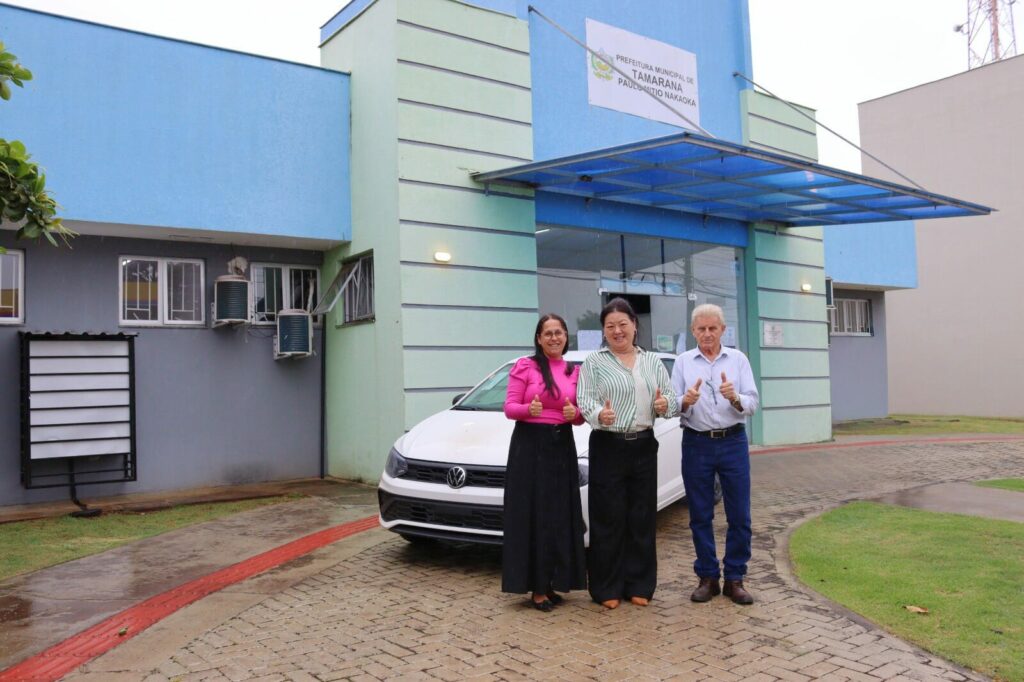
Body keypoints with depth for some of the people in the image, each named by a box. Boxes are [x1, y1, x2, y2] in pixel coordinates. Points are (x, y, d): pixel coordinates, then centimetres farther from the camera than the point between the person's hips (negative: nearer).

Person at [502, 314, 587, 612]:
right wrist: (529, 409, -27)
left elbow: (581, 415, 13)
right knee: (532, 515, -3)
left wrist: (575, 414, -11)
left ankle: (552, 582, 17)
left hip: (562, 446, 5)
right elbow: (509, 407, -6)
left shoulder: (575, 371, 10)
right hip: (529, 445, -4)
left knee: (561, 516, 5)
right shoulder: (524, 366, -2)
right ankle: (536, 586, 6)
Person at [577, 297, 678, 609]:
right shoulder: (594, 362, 1)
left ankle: (639, 586, 19)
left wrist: (665, 404, -12)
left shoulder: (653, 361, 12)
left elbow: (671, 398, 11)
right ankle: (608, 589, 10)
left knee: (642, 518, 8)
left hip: (644, 447, 4)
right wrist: (600, 414, -30)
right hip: (608, 447, -3)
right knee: (609, 519, -1)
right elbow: (585, 401, -9)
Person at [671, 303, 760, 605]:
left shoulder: (738, 359, 5)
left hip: (733, 441, 0)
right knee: (700, 515, 6)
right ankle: (708, 577, 18)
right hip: (697, 443, 0)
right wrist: (685, 402, -22)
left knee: (739, 515, 2)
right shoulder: (683, 362, 5)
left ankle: (734, 578, 14)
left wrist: (735, 398, -21)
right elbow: (672, 406, 0)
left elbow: (752, 405, -1)